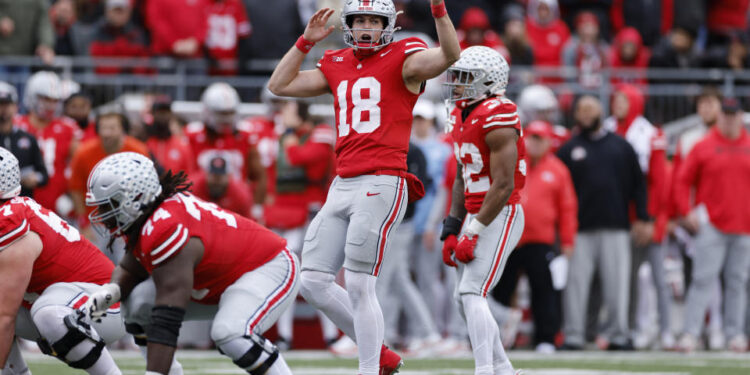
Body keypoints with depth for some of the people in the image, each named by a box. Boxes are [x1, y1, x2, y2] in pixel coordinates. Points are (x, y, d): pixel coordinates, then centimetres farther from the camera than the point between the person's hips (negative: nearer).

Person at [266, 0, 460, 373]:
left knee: (358, 287, -10)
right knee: (313, 283, 5)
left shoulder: (403, 59, 0)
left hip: (380, 187, -7)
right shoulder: (336, 66, 18)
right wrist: (305, 42, 14)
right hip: (342, 187, 7)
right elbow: (279, 85, 20)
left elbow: (449, 54, -18)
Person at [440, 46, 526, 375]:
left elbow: (503, 186, -21)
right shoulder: (460, 116, 11)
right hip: (476, 215, 10)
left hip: (501, 216, -10)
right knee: (464, 297, 11)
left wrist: (474, 233, -21)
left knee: (472, 294, -17)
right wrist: (452, 230, 11)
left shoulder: (497, 119, -18)